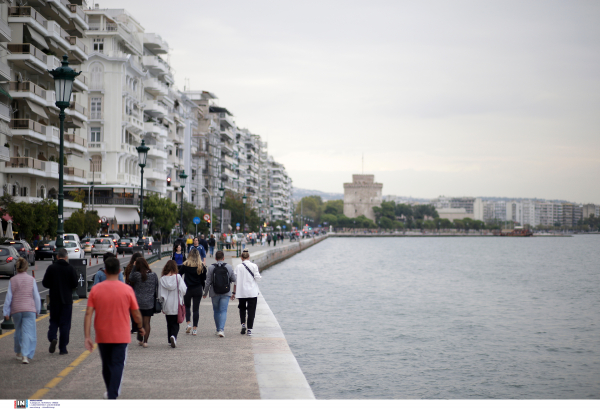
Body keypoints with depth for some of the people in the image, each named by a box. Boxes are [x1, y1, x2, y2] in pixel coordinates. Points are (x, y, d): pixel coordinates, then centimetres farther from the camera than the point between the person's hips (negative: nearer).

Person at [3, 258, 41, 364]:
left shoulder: (12, 280, 0)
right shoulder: (31, 279, -2)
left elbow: (8, 297, 1)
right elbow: (36, 296, 1)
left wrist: (6, 312, 7)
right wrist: (37, 310, 12)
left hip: (16, 310, 2)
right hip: (29, 309, -2)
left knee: (18, 331, 19)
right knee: (28, 332, -4)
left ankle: (19, 353, 32)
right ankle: (25, 355, -17)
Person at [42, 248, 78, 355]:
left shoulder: (51, 268, -4)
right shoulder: (70, 268, -6)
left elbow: (45, 283, -3)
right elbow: (75, 284, -6)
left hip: (54, 299, 1)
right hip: (67, 299, -1)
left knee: (54, 321, 14)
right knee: (65, 323, 4)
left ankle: (52, 338, -13)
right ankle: (63, 348, 4)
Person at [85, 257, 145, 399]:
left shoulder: (95, 289, -5)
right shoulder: (127, 289, -8)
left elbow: (88, 314, -9)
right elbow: (136, 314, -3)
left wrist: (87, 337, -8)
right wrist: (140, 327, 17)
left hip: (102, 336, 2)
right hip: (121, 336, -2)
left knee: (106, 365, 19)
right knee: (117, 365, 0)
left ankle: (111, 392, 37)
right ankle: (112, 396, -12)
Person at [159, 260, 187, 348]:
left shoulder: (163, 279, -3)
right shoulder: (178, 277, -8)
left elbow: (160, 294, 0)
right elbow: (183, 290, -14)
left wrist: (162, 304, 10)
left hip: (167, 305, 2)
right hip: (176, 305, -2)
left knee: (169, 323, 16)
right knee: (175, 323, 4)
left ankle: (171, 341, 17)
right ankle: (173, 336, -21)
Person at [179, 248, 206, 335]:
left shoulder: (185, 265, -8)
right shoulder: (202, 266, -3)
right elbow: (204, 279, 2)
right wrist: (204, 290, 13)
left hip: (187, 289, -1)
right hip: (198, 289, 1)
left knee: (187, 306, 18)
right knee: (196, 308, 6)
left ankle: (188, 323, 0)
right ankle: (195, 328, 5)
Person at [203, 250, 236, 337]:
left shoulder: (211, 267, -6)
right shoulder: (229, 267, -3)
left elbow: (208, 282, -5)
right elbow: (234, 279, 2)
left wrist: (205, 293, 5)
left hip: (214, 293, 0)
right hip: (226, 293, 0)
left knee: (216, 311, 14)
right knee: (223, 311, -1)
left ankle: (218, 329, 22)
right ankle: (221, 329, -17)